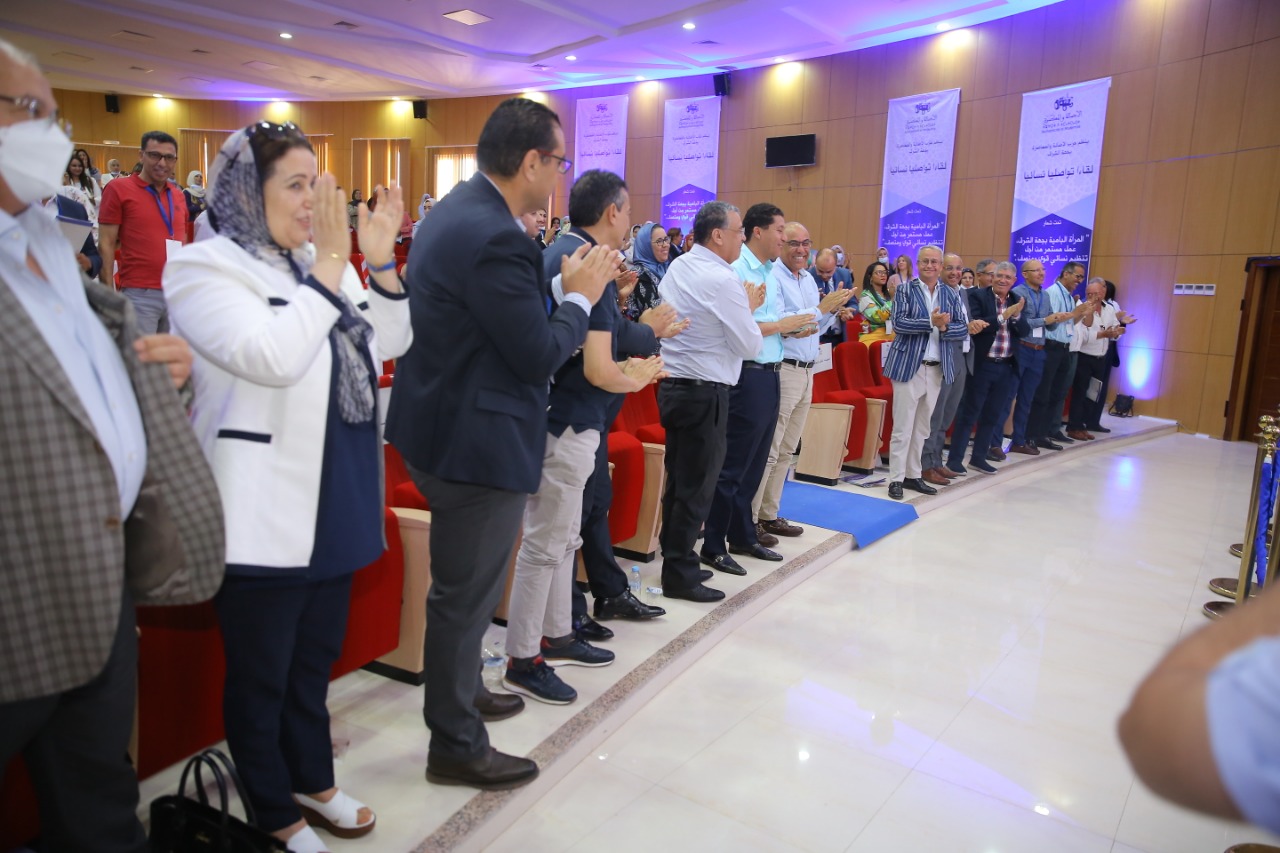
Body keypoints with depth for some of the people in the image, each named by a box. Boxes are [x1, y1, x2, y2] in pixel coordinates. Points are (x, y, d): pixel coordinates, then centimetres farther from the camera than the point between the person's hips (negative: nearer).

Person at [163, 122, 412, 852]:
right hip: (265, 516, -7)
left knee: (316, 658, 22)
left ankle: (313, 781, 41)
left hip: (333, 504, 7)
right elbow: (272, 356, -26)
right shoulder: (206, 268, -10)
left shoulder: (321, 265, 9)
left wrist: (381, 262, -5)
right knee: (261, 675, 11)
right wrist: (330, 263, -22)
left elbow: (390, 344, 7)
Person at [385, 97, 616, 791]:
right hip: (479, 442, -11)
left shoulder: (458, 210, 8)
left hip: (443, 426, 11)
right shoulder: (495, 238, -24)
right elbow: (540, 356, -22)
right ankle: (456, 746, 24)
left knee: (463, 585, 26)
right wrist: (580, 295, -7)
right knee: (467, 594, 5)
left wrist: (561, 284, 5)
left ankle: (460, 689, 47)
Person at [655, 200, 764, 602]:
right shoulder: (722, 280, -16)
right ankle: (680, 575, 11)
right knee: (696, 487, 1)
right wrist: (750, 308, 5)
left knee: (678, 479, 16)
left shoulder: (678, 267, 10)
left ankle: (674, 558, 29)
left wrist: (742, 307, 13)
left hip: (673, 385, 9)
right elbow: (750, 345, -11)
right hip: (704, 392, -9)